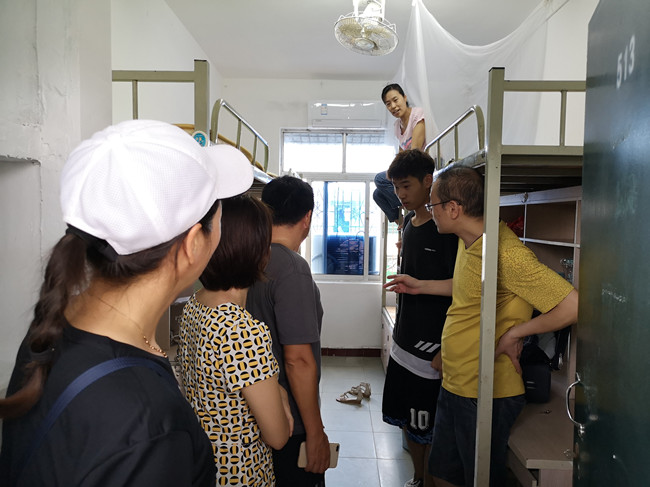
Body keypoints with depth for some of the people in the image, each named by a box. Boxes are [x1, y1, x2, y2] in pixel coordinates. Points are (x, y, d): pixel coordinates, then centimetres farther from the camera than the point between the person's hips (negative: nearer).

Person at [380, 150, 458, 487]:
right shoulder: (409, 224, 9)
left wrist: (420, 285, -28)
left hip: (432, 346, -8)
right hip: (404, 344, 8)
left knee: (429, 430, 7)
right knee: (406, 420, 20)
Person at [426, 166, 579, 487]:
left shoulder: (506, 253, -25)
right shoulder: (468, 241, 4)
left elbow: (573, 306, -26)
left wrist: (514, 333, -18)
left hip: (487, 395, -8)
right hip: (454, 386, 8)